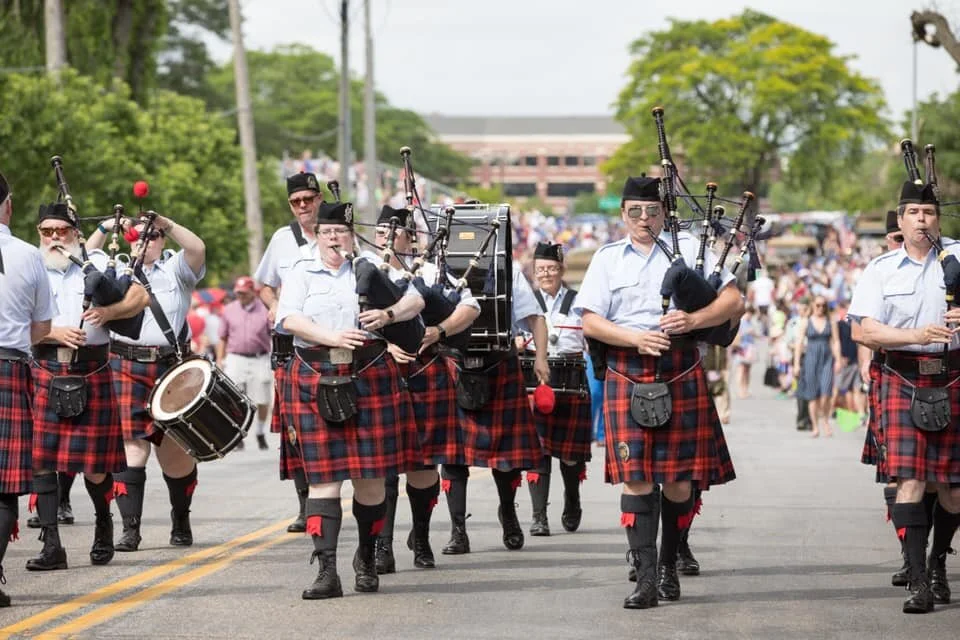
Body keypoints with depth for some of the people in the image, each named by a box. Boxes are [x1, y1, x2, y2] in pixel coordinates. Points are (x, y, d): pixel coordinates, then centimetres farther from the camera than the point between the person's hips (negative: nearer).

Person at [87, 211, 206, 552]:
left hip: (171, 368, 0)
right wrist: (104, 229, -2)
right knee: (131, 447, -8)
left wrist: (165, 223, -14)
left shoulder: (176, 269, 10)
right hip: (125, 368, 0)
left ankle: (181, 519, 26)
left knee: (175, 450, 5)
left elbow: (197, 249, -8)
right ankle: (130, 529, -8)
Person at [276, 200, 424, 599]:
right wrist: (332, 337, -20)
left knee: (371, 474, 3)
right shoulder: (301, 274, 9)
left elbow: (415, 299, 7)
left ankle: (367, 559, 23)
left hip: (370, 376, 1)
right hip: (316, 382, -1)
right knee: (324, 475, -5)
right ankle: (327, 571, -8)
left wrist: (388, 315, -14)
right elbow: (289, 318, -6)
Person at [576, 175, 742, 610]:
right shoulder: (607, 258, 11)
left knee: (679, 479, 1)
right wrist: (636, 338, -14)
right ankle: (645, 578, -8)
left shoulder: (689, 249, 9)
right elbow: (590, 321, 3)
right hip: (627, 375, 0)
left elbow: (733, 300, 4)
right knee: (637, 476, -8)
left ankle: (669, 565, 21)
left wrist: (694, 320, -14)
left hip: (680, 374, 0)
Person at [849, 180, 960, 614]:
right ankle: (918, 582, -10)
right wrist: (917, 334, -17)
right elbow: (867, 332, -2)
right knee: (910, 480, -11)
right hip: (903, 380, -1)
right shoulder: (882, 269, 5)